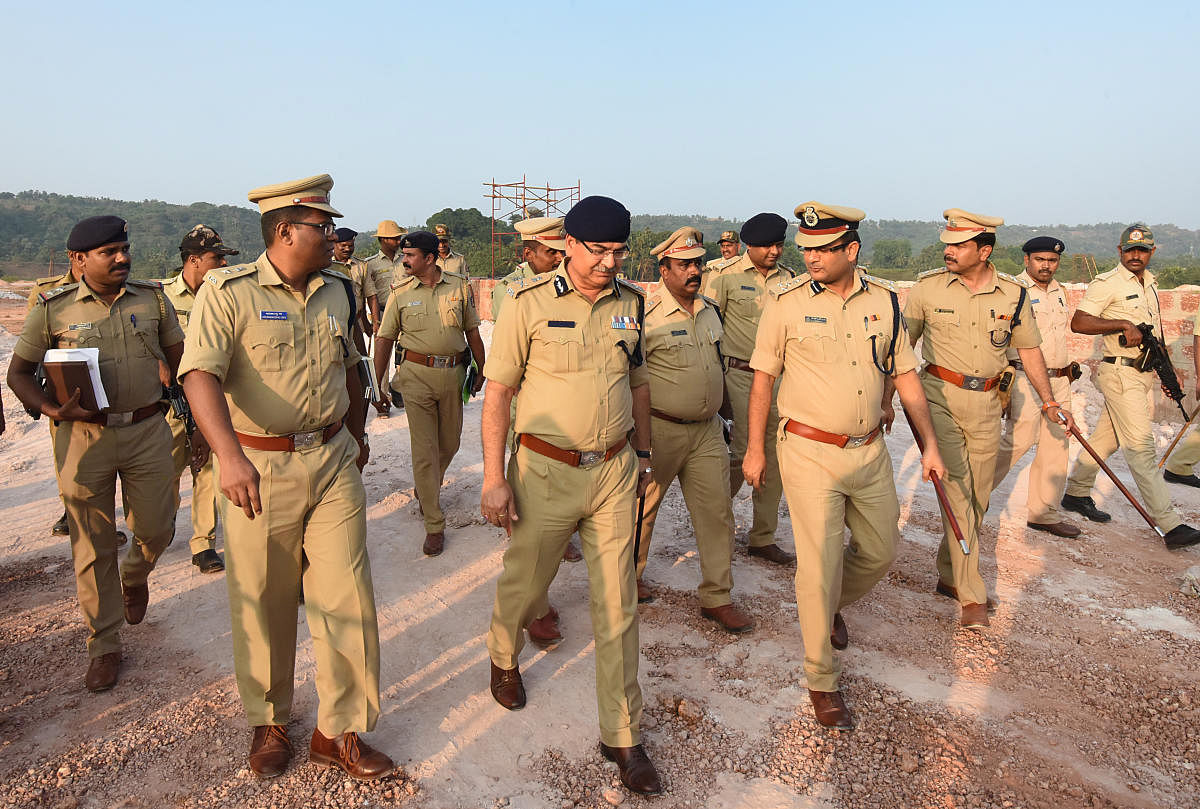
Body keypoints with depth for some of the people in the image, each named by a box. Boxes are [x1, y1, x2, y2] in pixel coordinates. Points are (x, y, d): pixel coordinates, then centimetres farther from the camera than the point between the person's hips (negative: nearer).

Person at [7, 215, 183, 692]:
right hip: (83, 437, -1)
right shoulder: (53, 310, -2)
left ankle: (133, 578, 45)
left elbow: (179, 358, 12)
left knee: (156, 530, 8)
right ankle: (104, 646, 20)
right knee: (93, 547, 5)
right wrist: (54, 411, -13)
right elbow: (19, 373, 4)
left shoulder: (153, 300, 3)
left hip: (147, 431, 1)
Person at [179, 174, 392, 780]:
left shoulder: (338, 292, 9)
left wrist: (356, 434, 27)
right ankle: (269, 723, 34)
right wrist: (229, 455, -35)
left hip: (333, 462, 4)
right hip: (258, 468, -4)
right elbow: (200, 374, -21)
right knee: (263, 605, 10)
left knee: (347, 598, 2)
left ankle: (340, 732, 19)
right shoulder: (229, 291, -9)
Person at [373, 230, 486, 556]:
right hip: (416, 374, -2)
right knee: (424, 449, -3)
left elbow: (472, 331, 10)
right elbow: (384, 338, 4)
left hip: (454, 373, 2)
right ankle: (434, 525, 4)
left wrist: (482, 371, 10)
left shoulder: (459, 287, 3)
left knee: (449, 443, 14)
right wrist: (378, 382, 2)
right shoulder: (400, 291, 0)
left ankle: (426, 489, 44)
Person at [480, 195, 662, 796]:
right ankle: (503, 658, 49)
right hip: (546, 472, -3)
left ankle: (621, 736, 22)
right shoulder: (529, 302, -9)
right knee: (524, 582, 14)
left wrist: (643, 453, 17)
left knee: (616, 604, 7)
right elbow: (497, 390, -8)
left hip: (614, 472, 3)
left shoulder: (629, 302, 5)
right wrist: (494, 477, -12)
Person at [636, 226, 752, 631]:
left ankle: (717, 598, 17)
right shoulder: (646, 314, -13)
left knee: (717, 512, 6)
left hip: (706, 430, 6)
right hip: (659, 429, -6)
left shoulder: (710, 310, 8)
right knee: (642, 507, 10)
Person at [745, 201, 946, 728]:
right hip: (809, 453, -4)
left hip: (870, 451, 5)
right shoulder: (786, 301, -8)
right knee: (819, 566, -1)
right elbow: (763, 377, -3)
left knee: (880, 551, 17)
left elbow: (905, 375, 9)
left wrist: (929, 444, 8)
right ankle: (822, 681, 17)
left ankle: (829, 607, 47)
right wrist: (755, 449, -3)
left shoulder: (885, 301, 2)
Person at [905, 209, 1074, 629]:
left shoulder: (1014, 293, 2)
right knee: (955, 489, -10)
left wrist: (1048, 401, 13)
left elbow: (1029, 349, 13)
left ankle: (950, 576, 29)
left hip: (986, 403, 3)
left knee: (976, 497, 10)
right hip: (940, 396, -3)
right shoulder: (928, 287, -5)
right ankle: (971, 595, -5)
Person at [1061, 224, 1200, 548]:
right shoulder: (1106, 284, -9)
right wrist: (1124, 324, -24)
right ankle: (1170, 524, -9)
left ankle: (1076, 493, 28)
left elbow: (1154, 330, 24)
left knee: (1106, 439, 14)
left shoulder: (1150, 282, 17)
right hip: (1120, 373, -8)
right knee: (1141, 447, -9)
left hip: (1146, 373, 8)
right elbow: (1078, 322, -18)